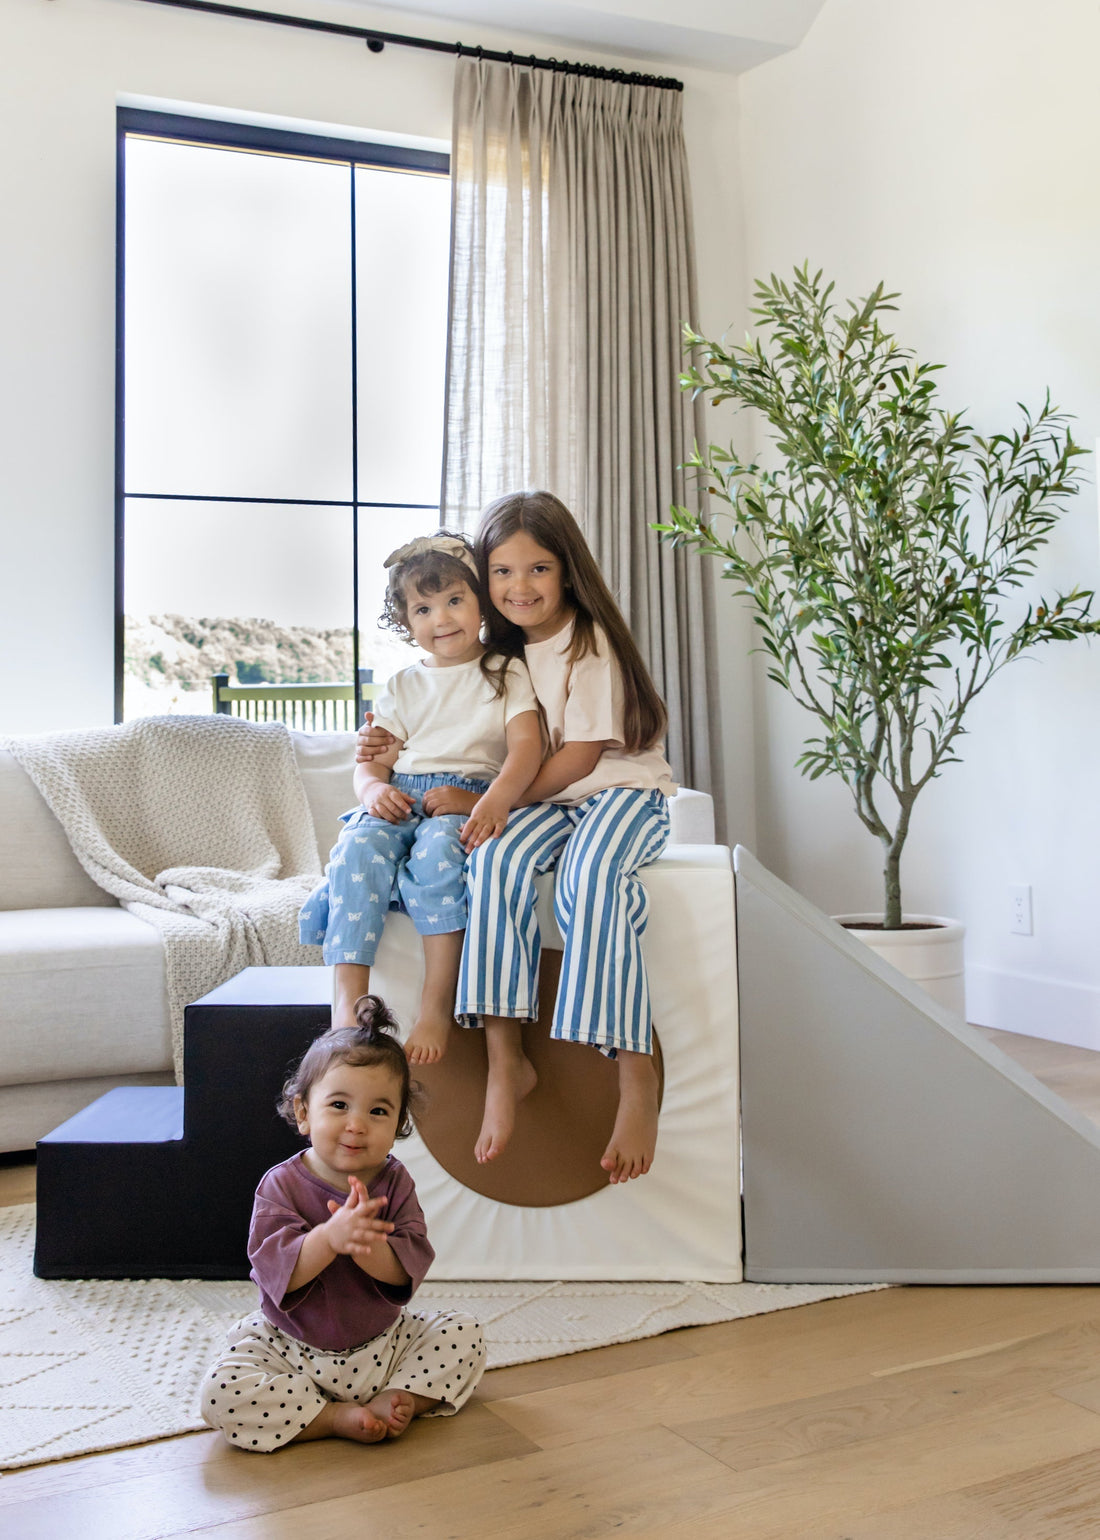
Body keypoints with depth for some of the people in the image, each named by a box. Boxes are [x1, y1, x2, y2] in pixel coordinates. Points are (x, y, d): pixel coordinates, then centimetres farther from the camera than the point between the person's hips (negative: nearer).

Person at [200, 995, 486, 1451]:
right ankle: (336, 1417, -14)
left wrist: (366, 1242, -39)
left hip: (381, 1343, 2)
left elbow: (408, 1269, -18)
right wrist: (330, 1237, -44)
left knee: (464, 1336, -6)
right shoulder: (281, 1185, -14)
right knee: (222, 1396, -25)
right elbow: (273, 1269, -26)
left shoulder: (394, 1183, -7)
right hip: (291, 1351, -2)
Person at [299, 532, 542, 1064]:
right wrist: (374, 790, -13)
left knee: (438, 846, -38)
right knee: (359, 845, -31)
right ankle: (347, 1001, -37)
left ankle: (437, 1004, -33)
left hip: (469, 799, -3)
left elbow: (526, 746, -3)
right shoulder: (403, 687, 22)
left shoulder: (506, 673, 13)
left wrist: (495, 801, -25)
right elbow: (373, 761, 14)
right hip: (400, 801, 3)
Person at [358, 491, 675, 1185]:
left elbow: (579, 757, -13)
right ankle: (505, 1062, -31)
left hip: (625, 789, -5)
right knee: (497, 859, -30)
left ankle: (636, 1075, -34)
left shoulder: (588, 642, -8)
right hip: (548, 803, 5)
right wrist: (390, 747, 2)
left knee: (591, 875, -38)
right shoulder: (506, 650, 12)